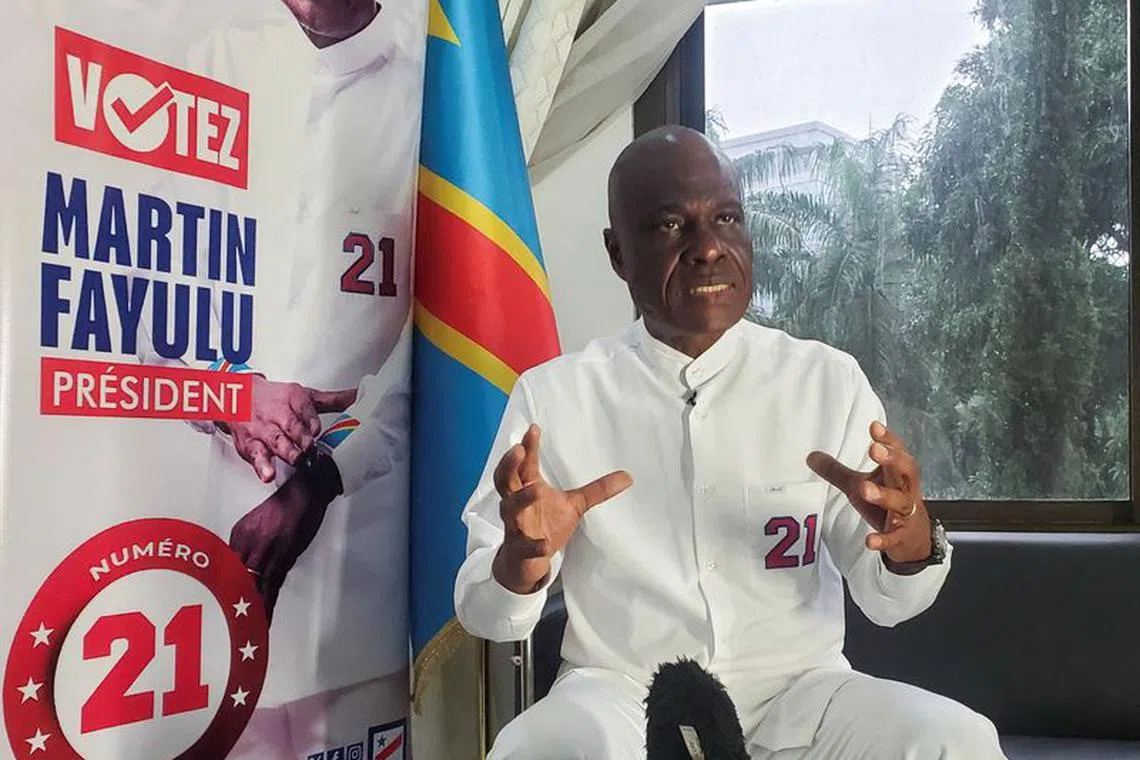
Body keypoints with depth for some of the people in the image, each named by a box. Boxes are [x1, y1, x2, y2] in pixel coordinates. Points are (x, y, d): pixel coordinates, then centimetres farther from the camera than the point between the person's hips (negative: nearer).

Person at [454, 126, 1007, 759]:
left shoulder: (829, 381, 2)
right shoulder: (551, 395, -1)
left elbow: (885, 601, 3)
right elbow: (488, 616, -1)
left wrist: (910, 540, -21)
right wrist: (522, 562, -24)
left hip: (798, 688, 2)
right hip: (621, 692, -1)